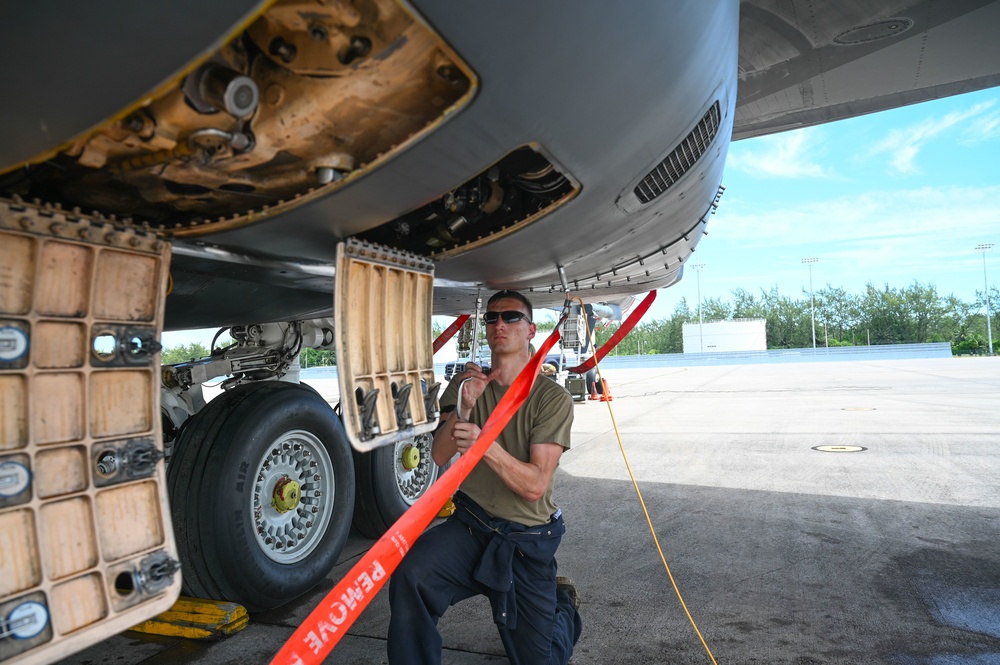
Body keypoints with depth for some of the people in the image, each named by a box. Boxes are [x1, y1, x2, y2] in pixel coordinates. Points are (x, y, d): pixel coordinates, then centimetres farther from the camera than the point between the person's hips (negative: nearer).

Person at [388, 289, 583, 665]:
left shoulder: (553, 398, -12)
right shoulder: (465, 384, 2)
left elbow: (534, 486, -19)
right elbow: (439, 456, -9)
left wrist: (485, 445, -35)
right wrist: (464, 407, -26)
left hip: (526, 539, -2)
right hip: (471, 524, 2)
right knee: (410, 576, -28)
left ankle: (563, 603, 39)